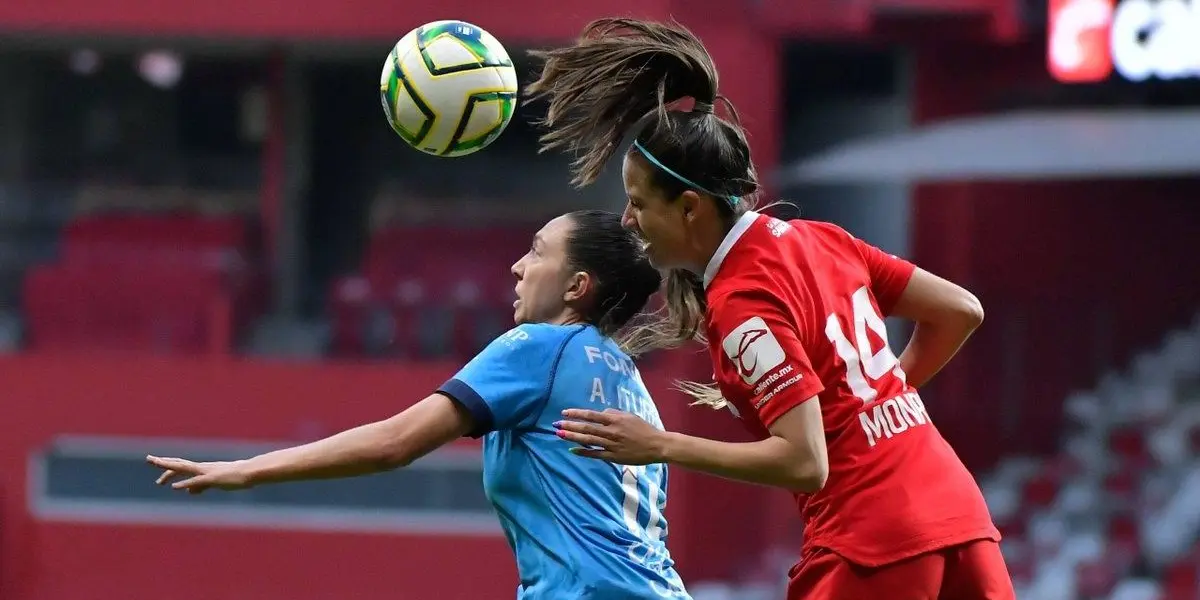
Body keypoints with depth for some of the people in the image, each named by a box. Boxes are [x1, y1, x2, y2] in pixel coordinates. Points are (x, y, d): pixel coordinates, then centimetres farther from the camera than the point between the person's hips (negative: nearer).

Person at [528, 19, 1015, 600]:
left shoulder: (743, 302, -14)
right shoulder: (819, 238, 9)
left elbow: (805, 460, -19)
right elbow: (961, 310, 15)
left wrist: (659, 446, -17)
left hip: (872, 550, -8)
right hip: (959, 516, 8)